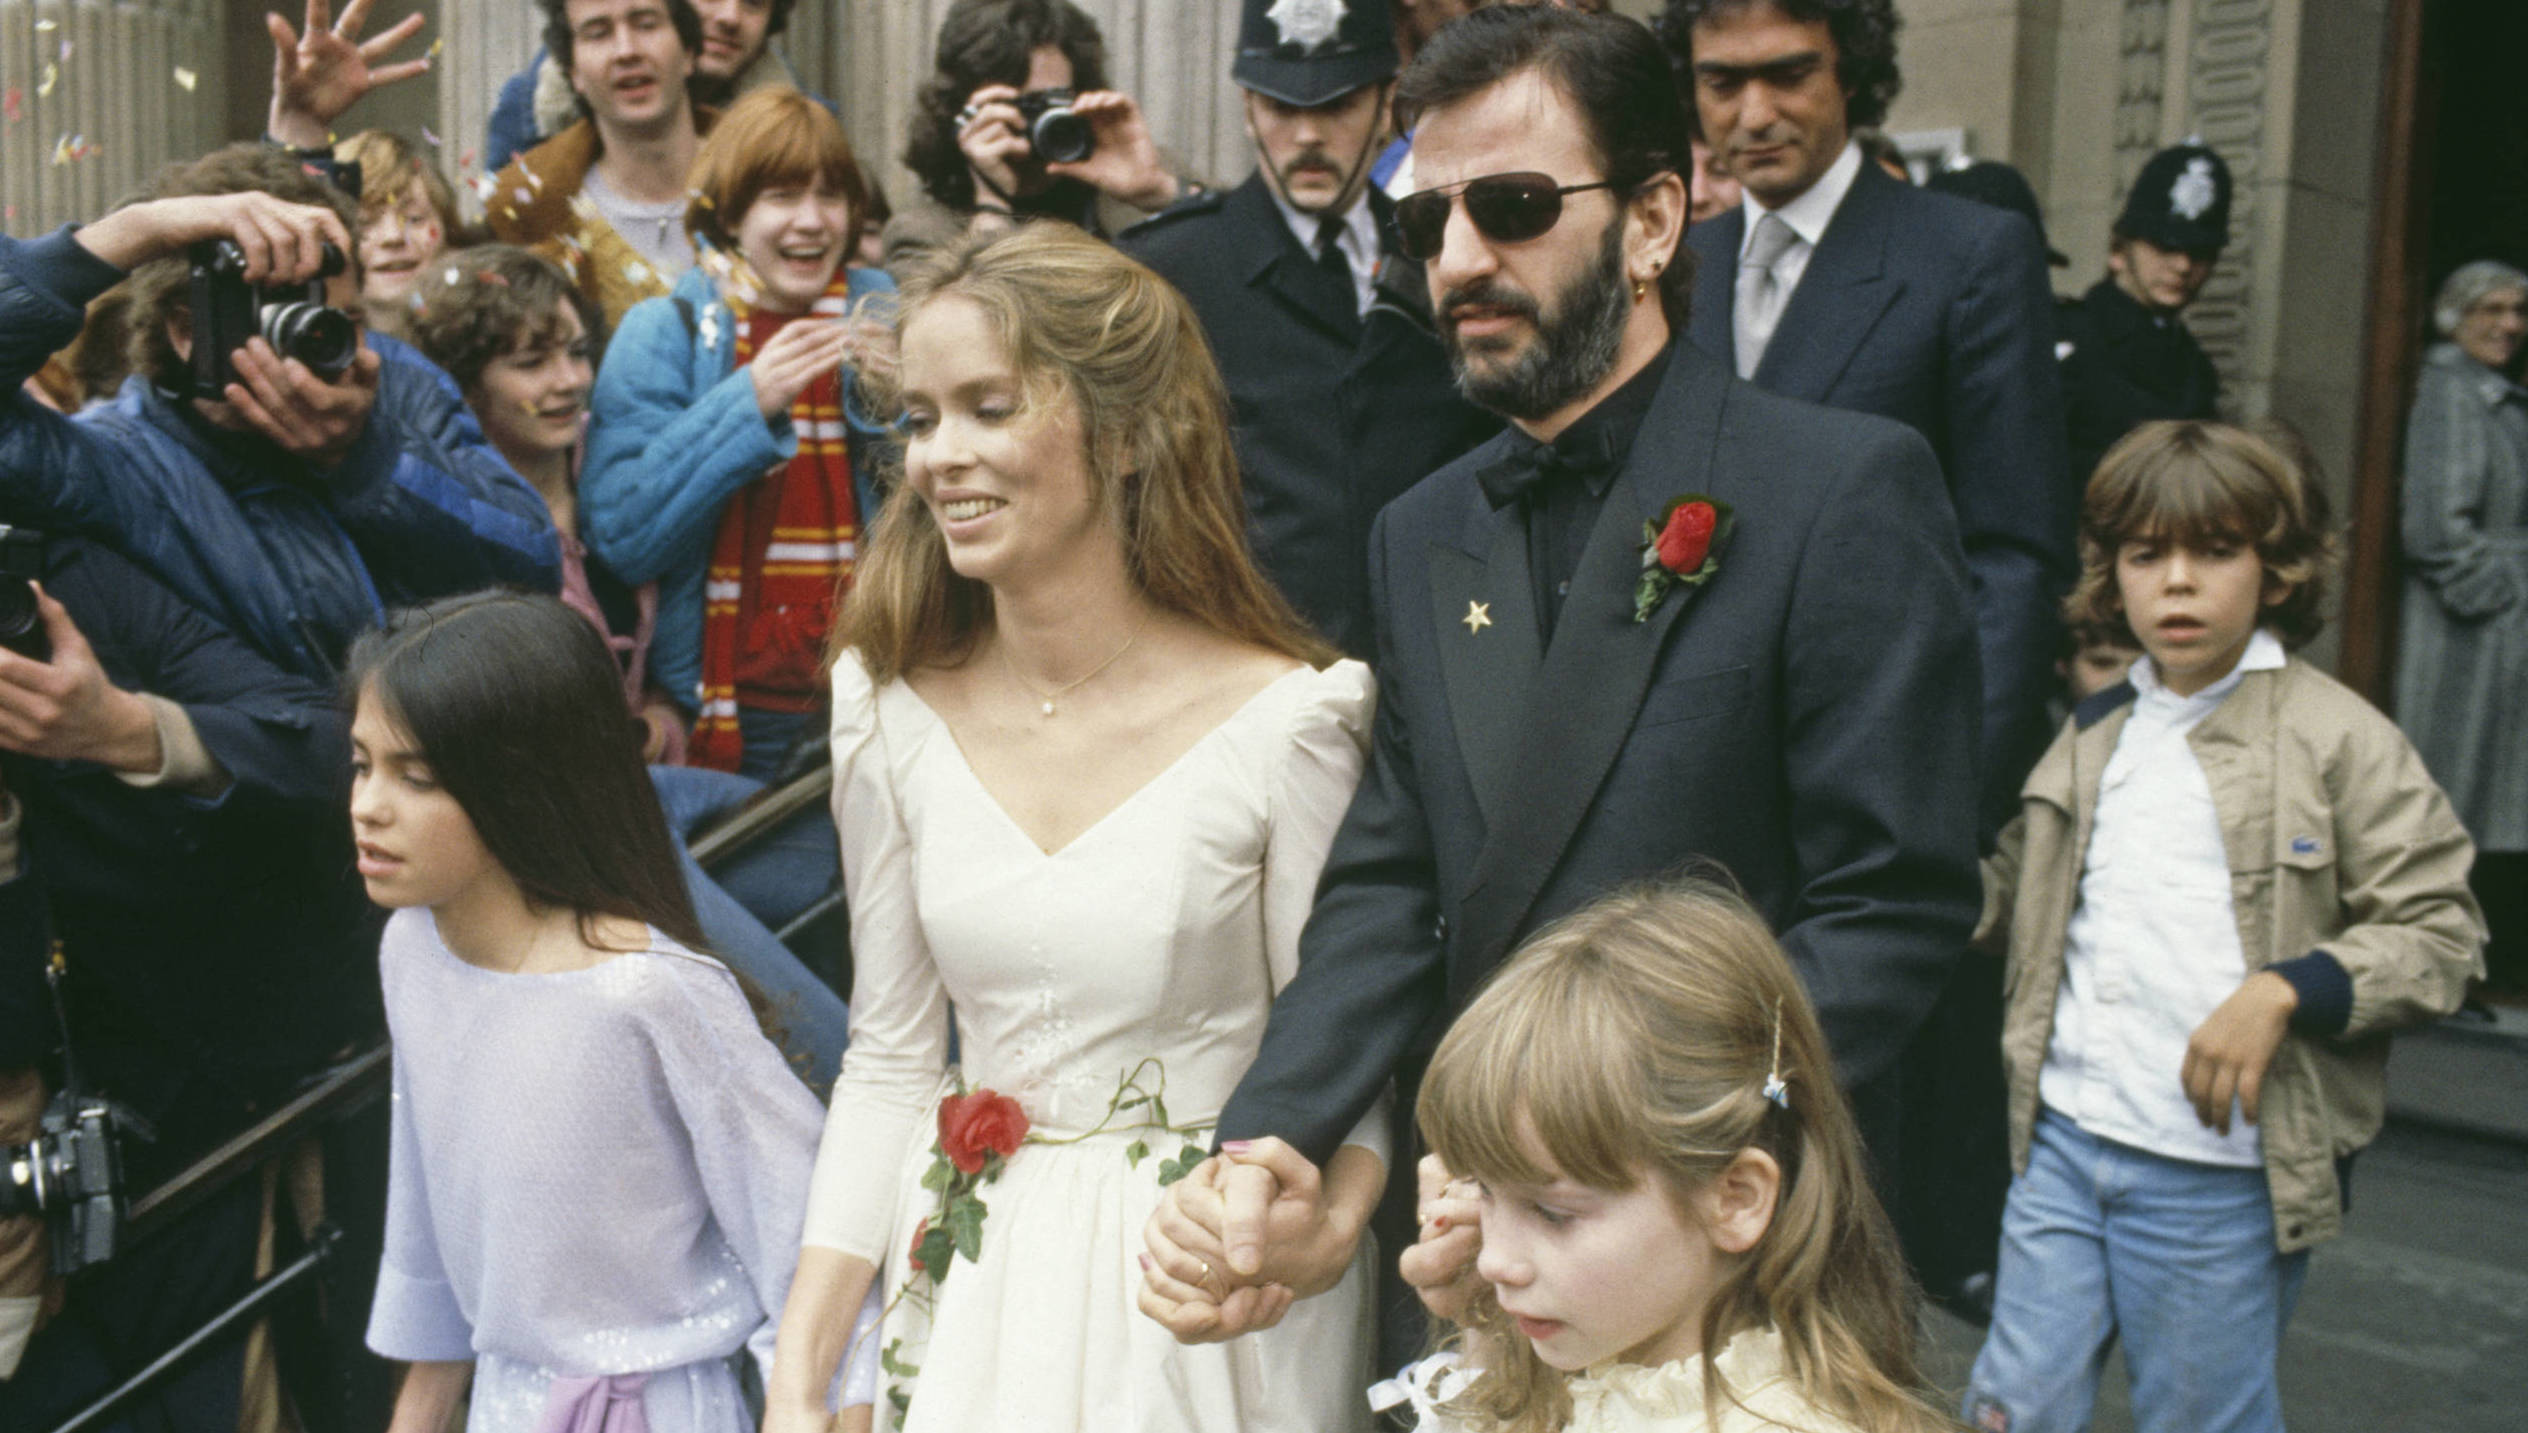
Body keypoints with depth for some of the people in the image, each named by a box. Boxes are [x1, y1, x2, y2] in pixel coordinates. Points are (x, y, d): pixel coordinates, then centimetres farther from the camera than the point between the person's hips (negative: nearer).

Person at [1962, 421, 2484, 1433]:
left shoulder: (2339, 740, -6)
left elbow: (2437, 933, -9)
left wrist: (2285, 989, -20)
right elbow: (2011, 895, 26)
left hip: (2220, 1169, -5)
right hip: (2063, 1140, 5)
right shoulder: (2094, 736, 12)